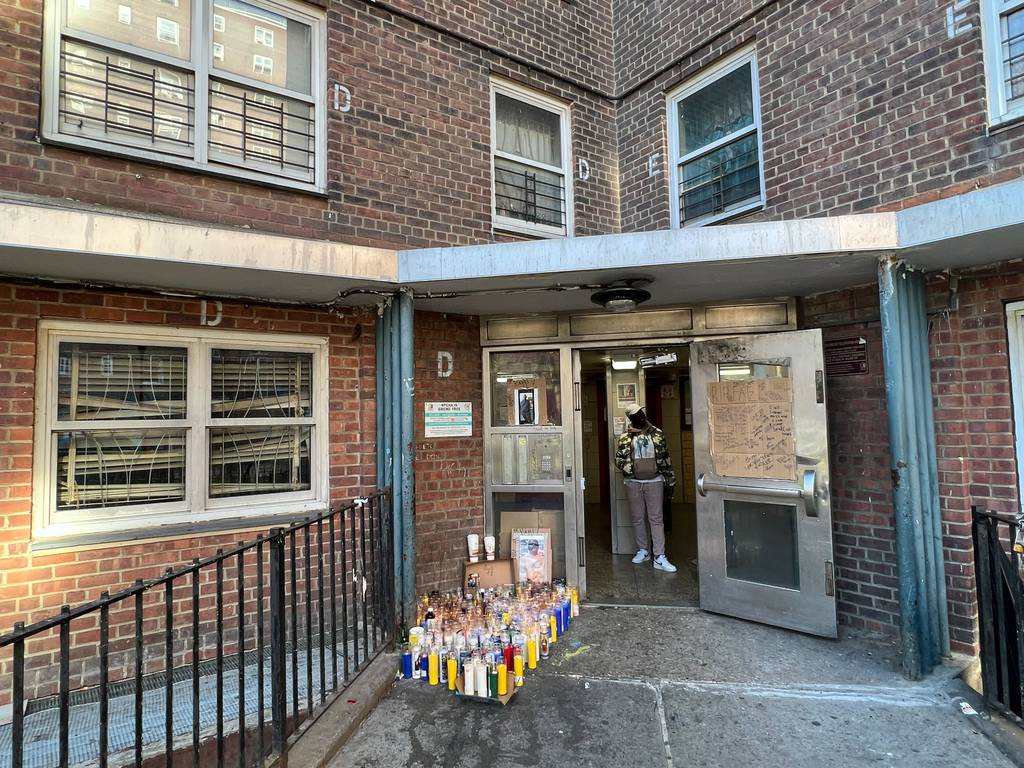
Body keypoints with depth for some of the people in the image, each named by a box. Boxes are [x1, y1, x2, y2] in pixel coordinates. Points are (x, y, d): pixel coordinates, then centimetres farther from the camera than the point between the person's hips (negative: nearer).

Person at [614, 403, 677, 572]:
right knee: (637, 518, 10)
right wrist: (629, 470, -12)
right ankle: (643, 551, 26)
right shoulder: (625, 437, 3)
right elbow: (618, 458, 5)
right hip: (633, 483, 1)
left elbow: (666, 458, 6)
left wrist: (670, 481, 5)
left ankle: (659, 557, -1)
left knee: (656, 519, -2)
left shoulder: (657, 434, 4)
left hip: (654, 481, -1)